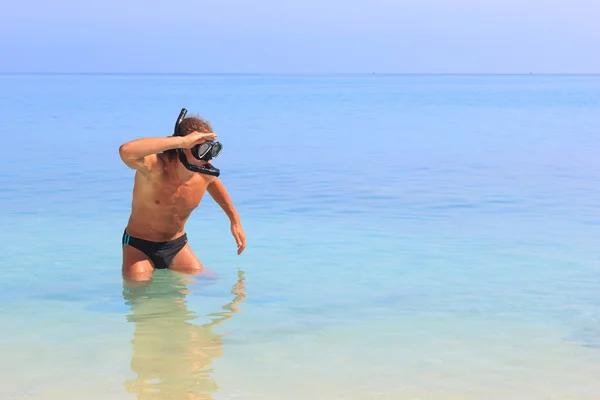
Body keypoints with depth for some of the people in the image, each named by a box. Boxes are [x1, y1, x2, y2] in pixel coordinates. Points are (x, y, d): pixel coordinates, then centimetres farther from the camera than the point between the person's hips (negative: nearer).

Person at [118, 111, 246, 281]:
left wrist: (235, 220, 12)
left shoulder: (206, 173, -14)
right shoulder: (155, 167, -32)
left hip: (177, 245, 5)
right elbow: (126, 151, -55)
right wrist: (181, 141, -53)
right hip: (140, 246, -5)